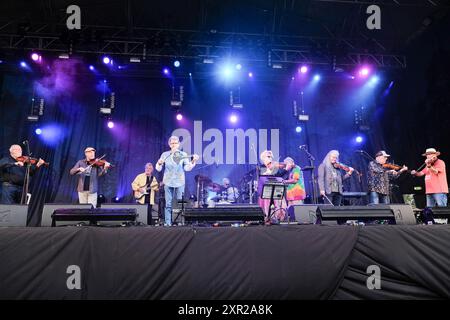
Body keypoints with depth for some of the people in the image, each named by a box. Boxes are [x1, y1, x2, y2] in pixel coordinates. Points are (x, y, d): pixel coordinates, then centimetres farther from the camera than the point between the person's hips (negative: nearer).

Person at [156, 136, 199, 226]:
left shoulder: (183, 155, 4)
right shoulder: (165, 154, 5)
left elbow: (187, 168, -4)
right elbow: (158, 169, 4)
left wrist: (193, 161, -21)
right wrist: (159, 163, -17)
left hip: (180, 182, 0)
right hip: (168, 182, 0)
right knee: (168, 204, -1)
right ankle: (167, 222, 5)